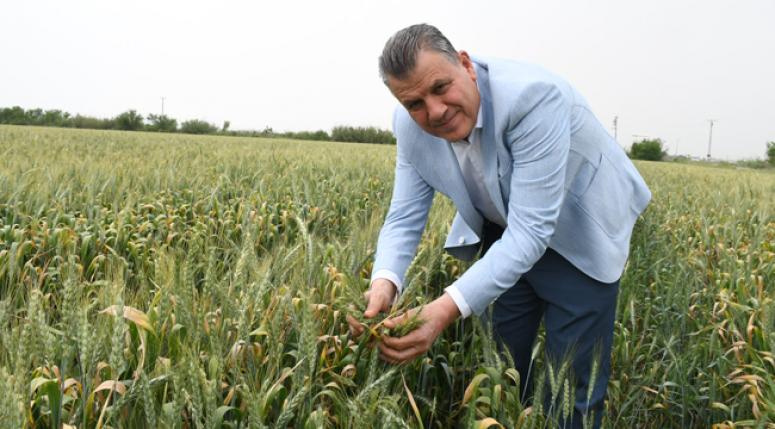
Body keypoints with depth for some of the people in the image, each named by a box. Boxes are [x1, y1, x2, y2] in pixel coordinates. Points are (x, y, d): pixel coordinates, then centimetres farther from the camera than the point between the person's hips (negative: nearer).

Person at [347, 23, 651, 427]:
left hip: (578, 234, -4)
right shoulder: (411, 125, -17)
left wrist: (447, 308, -49)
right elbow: (405, 217, -13)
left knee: (572, 386, 0)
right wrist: (384, 282, -36)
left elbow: (531, 230, -39)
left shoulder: (531, 97, -36)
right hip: (504, 231, 5)